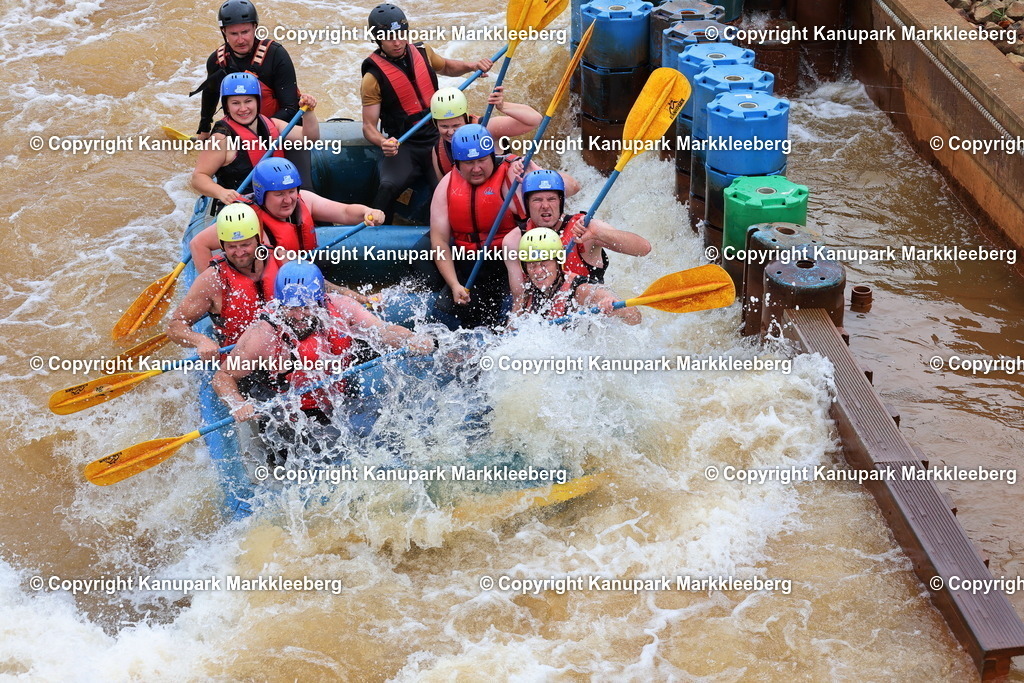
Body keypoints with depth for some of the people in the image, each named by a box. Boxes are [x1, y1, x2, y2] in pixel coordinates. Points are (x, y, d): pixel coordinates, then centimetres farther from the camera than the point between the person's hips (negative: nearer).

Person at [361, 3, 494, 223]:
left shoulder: (422, 53, 7)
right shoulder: (373, 78, -7)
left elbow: (446, 67, 30)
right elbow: (369, 126, -7)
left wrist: (472, 66, 11)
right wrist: (382, 142, -29)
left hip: (436, 139, 3)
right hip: (402, 147, -3)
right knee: (388, 188, -31)